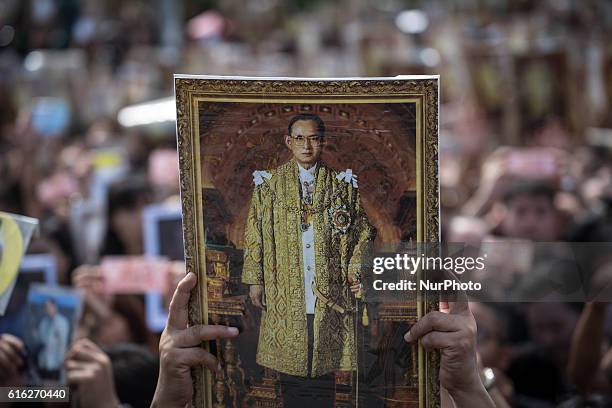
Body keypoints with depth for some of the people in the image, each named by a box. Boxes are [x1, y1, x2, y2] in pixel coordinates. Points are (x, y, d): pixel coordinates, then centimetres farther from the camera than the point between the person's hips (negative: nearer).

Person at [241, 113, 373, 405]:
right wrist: (254, 279, 0)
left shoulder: (341, 184, 6)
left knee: (325, 365, 2)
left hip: (329, 291, 0)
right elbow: (255, 233, 5)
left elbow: (361, 230, 9)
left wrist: (356, 268, -5)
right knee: (290, 363, 3)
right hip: (285, 293, 0)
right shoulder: (270, 183, 4)